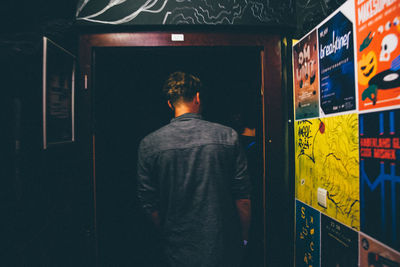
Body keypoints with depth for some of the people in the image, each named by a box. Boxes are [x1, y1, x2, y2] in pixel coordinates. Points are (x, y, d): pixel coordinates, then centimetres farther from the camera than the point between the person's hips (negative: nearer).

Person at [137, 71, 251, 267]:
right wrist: (243, 238, 8)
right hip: (226, 250, 1)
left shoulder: (149, 144, -9)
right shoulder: (228, 136, -10)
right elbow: (243, 197, -7)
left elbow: (149, 203, -3)